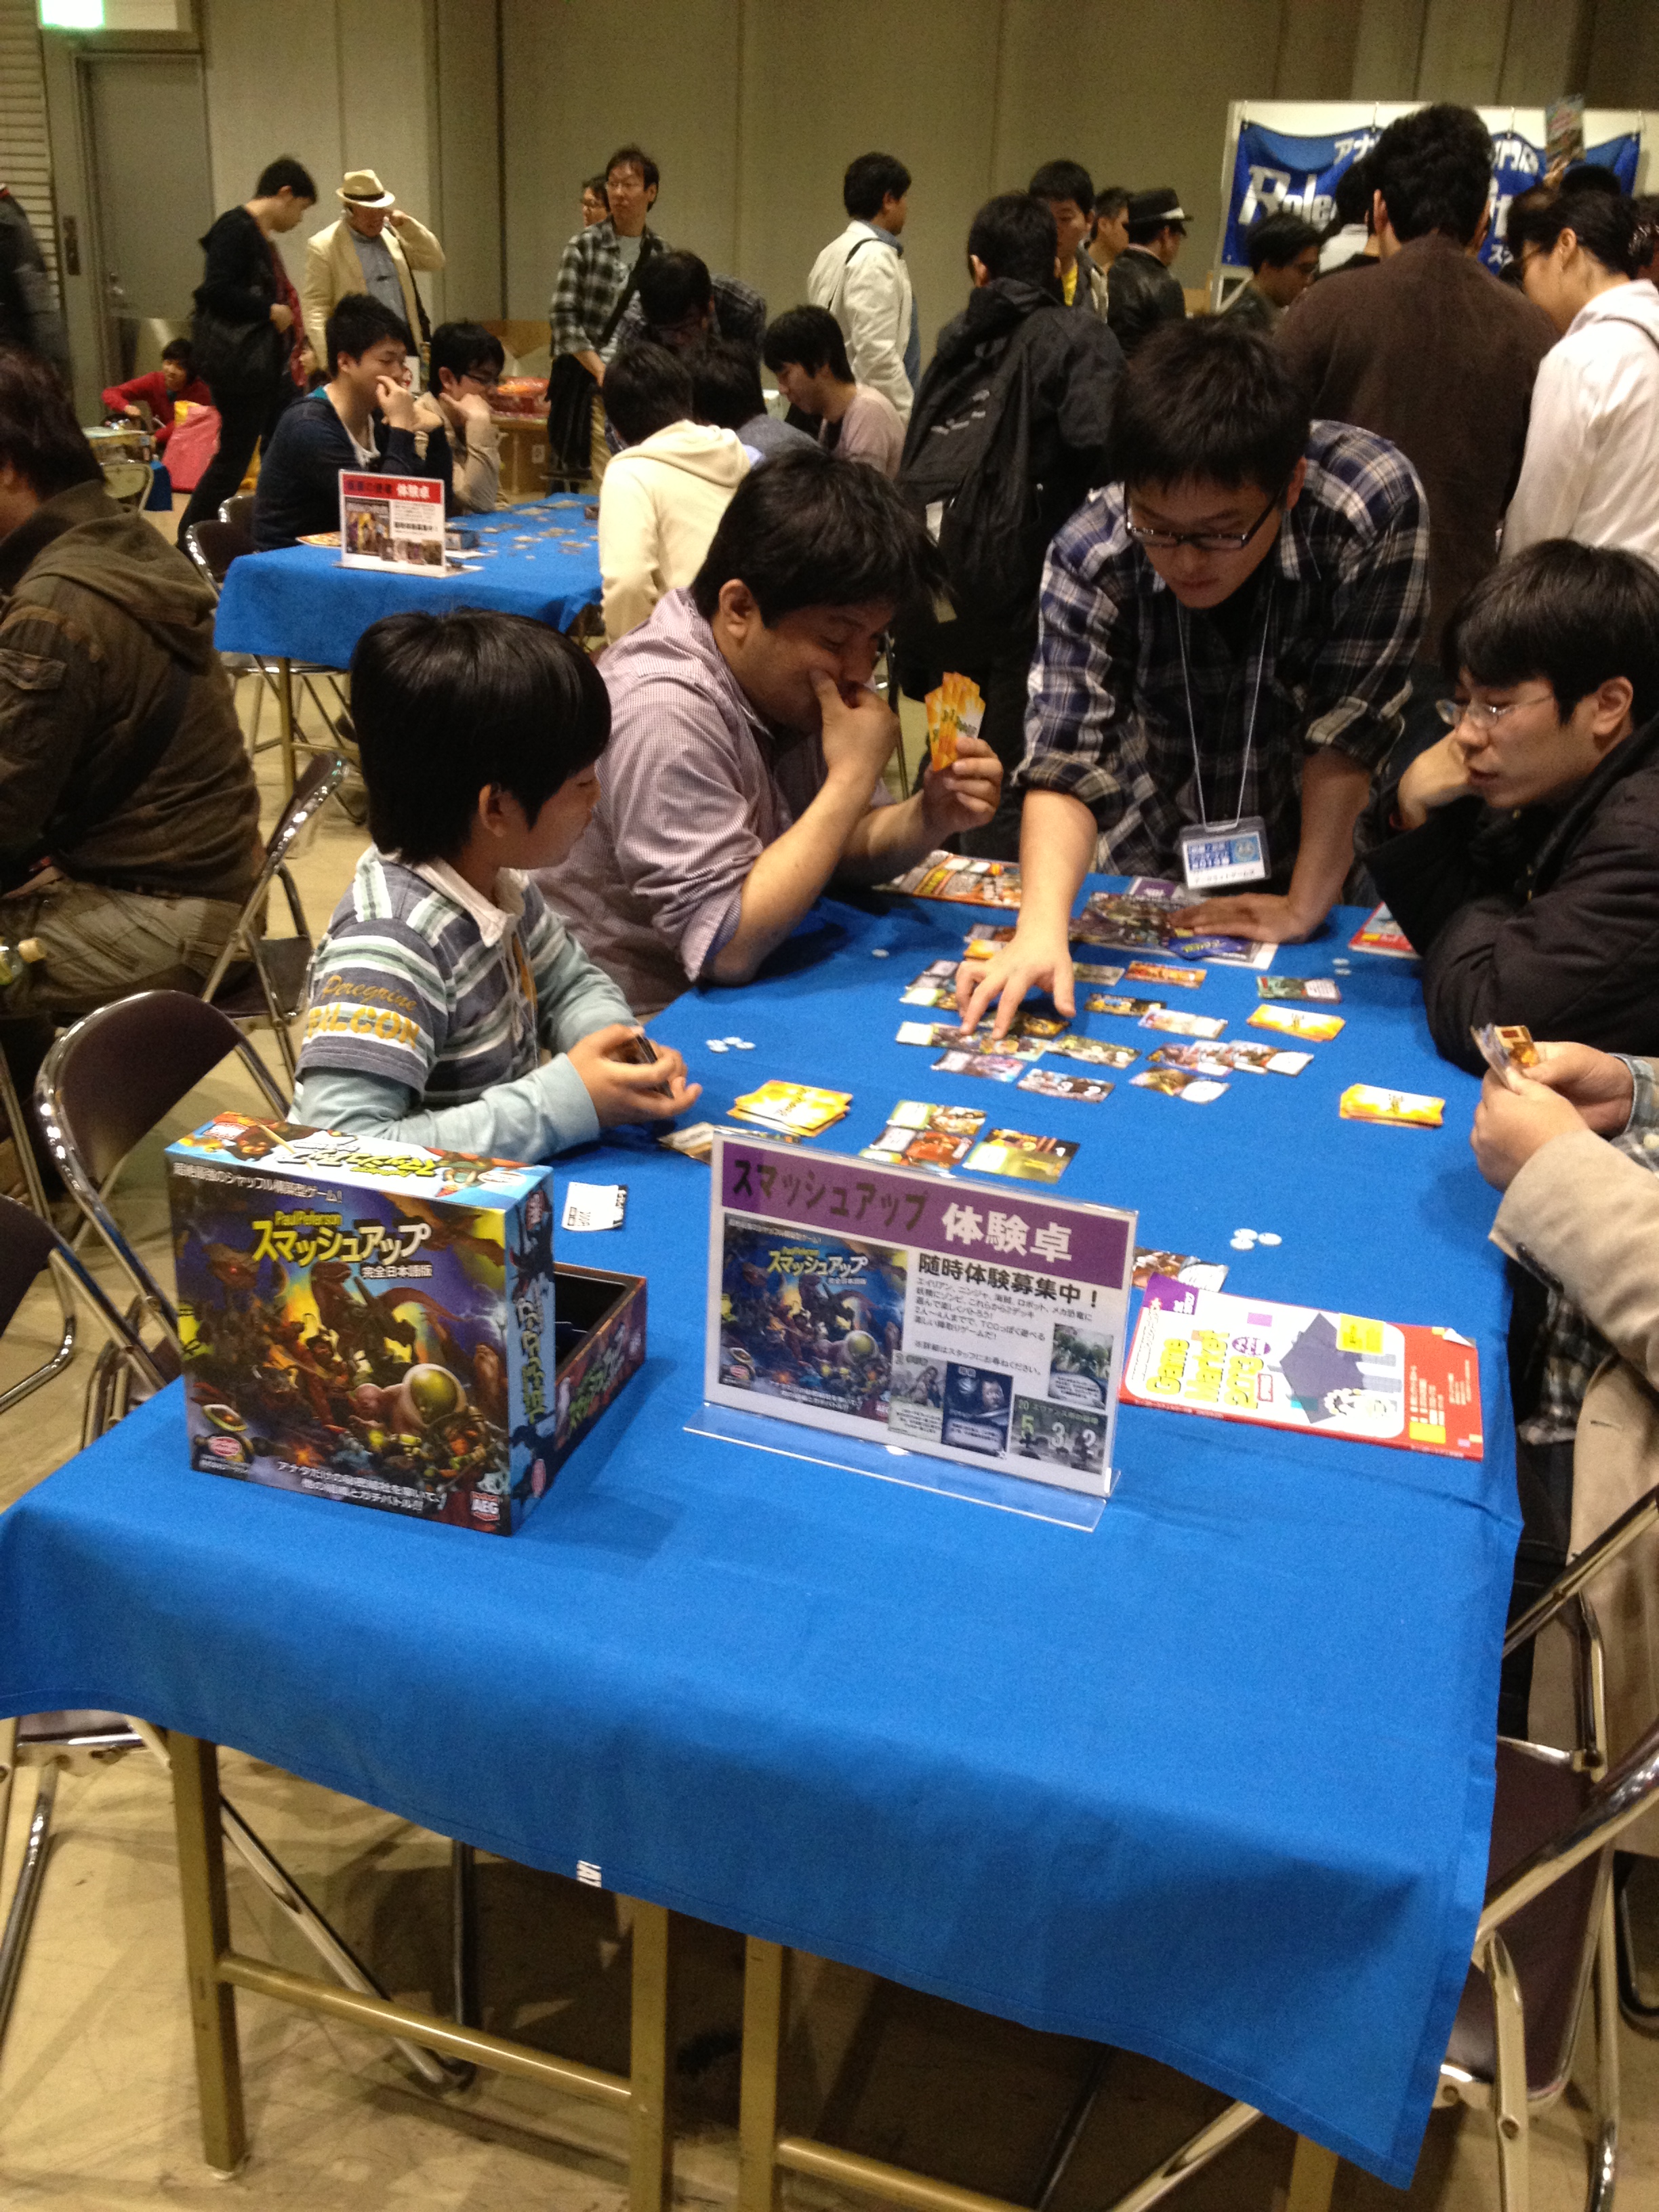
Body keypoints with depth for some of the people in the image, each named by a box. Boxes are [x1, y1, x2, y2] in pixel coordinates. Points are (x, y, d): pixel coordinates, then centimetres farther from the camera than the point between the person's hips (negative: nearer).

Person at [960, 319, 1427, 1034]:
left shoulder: (1376, 502, -26)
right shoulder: (1090, 559, -23)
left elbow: (1349, 725, -22)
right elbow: (1066, 761, -27)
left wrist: (1304, 907, -22)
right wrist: (1044, 926, -43)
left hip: (1326, 846, 0)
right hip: (1151, 869, 0)